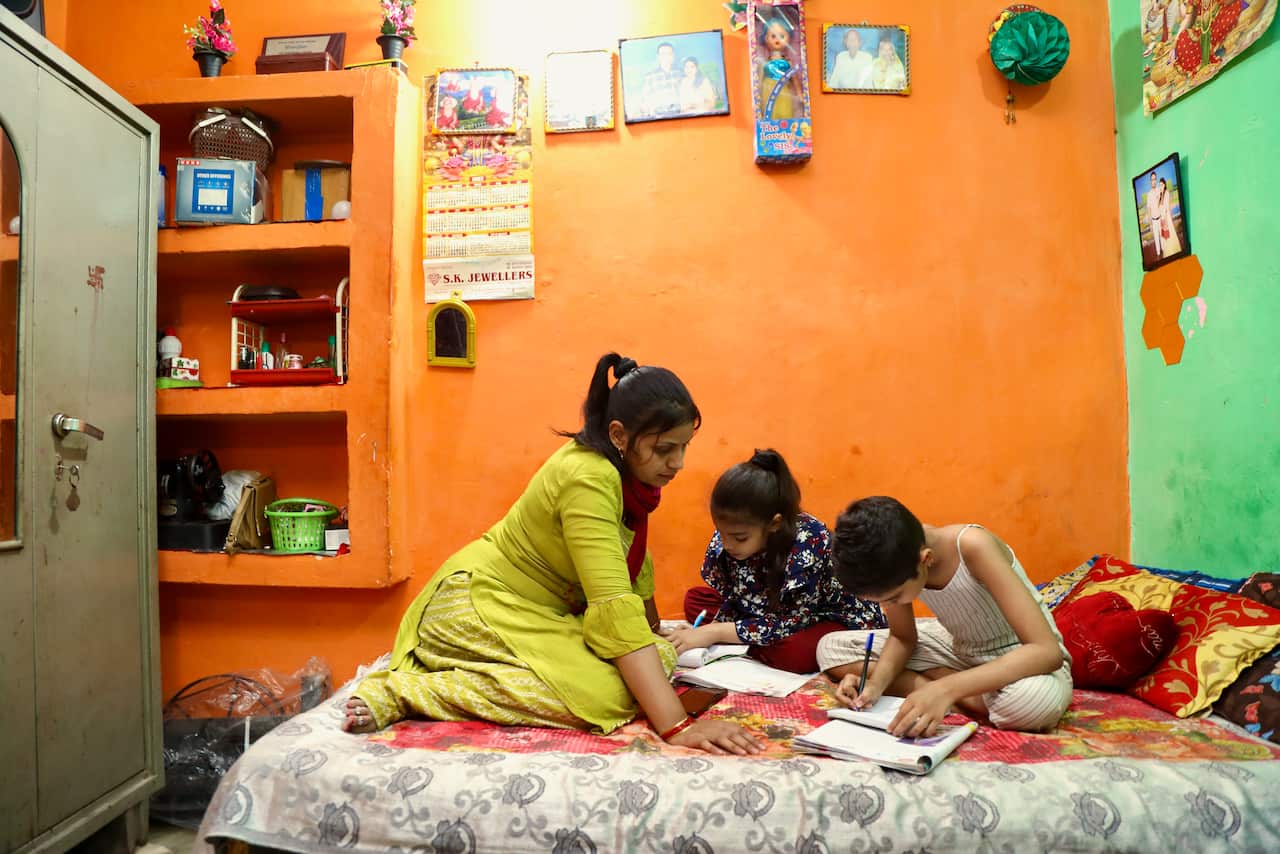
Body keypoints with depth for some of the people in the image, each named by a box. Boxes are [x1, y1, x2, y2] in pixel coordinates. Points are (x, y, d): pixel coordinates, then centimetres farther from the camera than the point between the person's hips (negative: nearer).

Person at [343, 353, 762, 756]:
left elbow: (633, 559, 13)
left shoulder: (626, 468, 1)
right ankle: (400, 691, -19)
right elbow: (615, 610, -33)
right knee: (609, 691, -29)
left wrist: (655, 636, 19)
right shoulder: (588, 479, -27)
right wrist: (677, 726, -36)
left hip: (538, 612, 10)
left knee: (660, 657, -2)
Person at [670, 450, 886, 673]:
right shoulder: (727, 537, -16)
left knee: (792, 653, -37)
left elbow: (789, 623, -31)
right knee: (694, 600, -1)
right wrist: (708, 630, -24)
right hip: (771, 610, 6)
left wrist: (714, 633, -32)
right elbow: (731, 599, -3)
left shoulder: (808, 541, -33)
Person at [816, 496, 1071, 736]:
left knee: (1039, 698, -43)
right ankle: (963, 694, -14)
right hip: (959, 649, 6)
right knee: (830, 648, -8)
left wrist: (947, 689, -45)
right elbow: (902, 637, -2)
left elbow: (1048, 651, -37)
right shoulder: (896, 561, -18)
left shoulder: (973, 547, -34)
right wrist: (876, 683, -23)